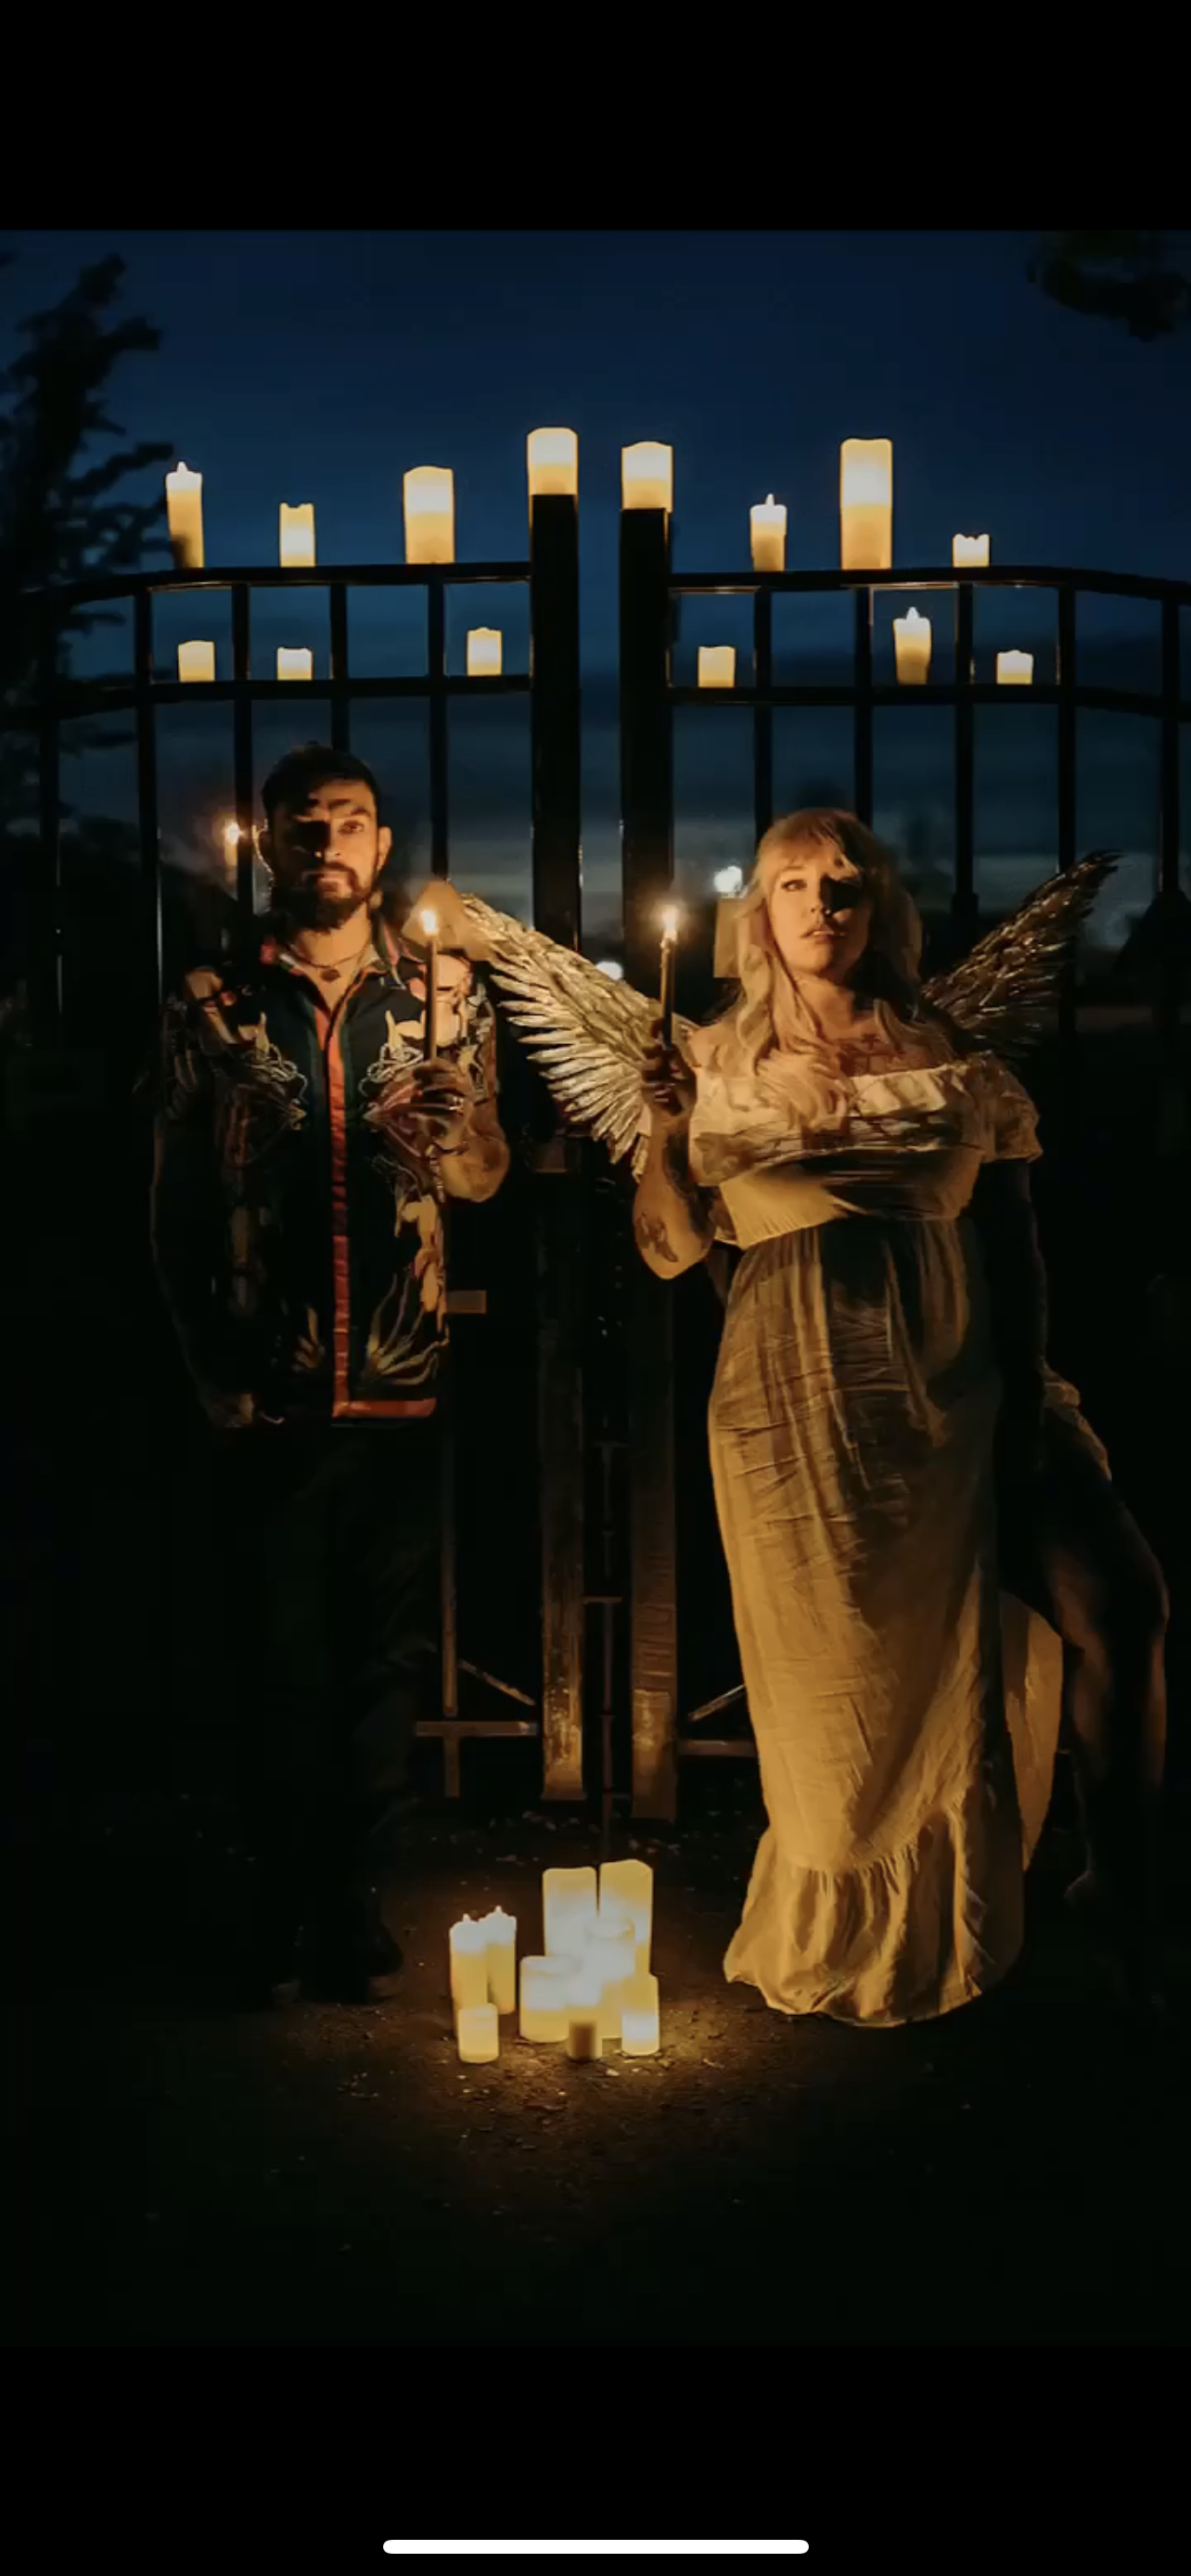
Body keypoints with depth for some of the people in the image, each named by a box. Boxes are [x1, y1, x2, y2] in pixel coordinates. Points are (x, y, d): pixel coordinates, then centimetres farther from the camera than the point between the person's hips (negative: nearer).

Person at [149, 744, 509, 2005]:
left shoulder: (443, 991, 5)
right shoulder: (212, 1003, 1)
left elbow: (489, 1174, 5)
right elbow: (177, 1206, 3)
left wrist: (453, 1147, -18)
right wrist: (214, 1371, -1)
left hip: (401, 1392, 1)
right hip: (271, 1400, -1)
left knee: (386, 1659, 7)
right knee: (282, 1660, 5)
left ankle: (356, 1898, 22)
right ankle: (282, 1911, 20)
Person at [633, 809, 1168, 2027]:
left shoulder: (952, 1058, 7)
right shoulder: (721, 1065, 7)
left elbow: (1013, 1242, 7)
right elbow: (669, 1248, 2)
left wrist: (1028, 1404, -2)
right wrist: (666, 1132, -15)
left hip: (958, 1389, 1)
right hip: (800, 1405, -1)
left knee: (1114, 1595, -16)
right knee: (842, 1679, 5)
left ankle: (1126, 1894, 2)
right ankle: (842, 1955, 27)